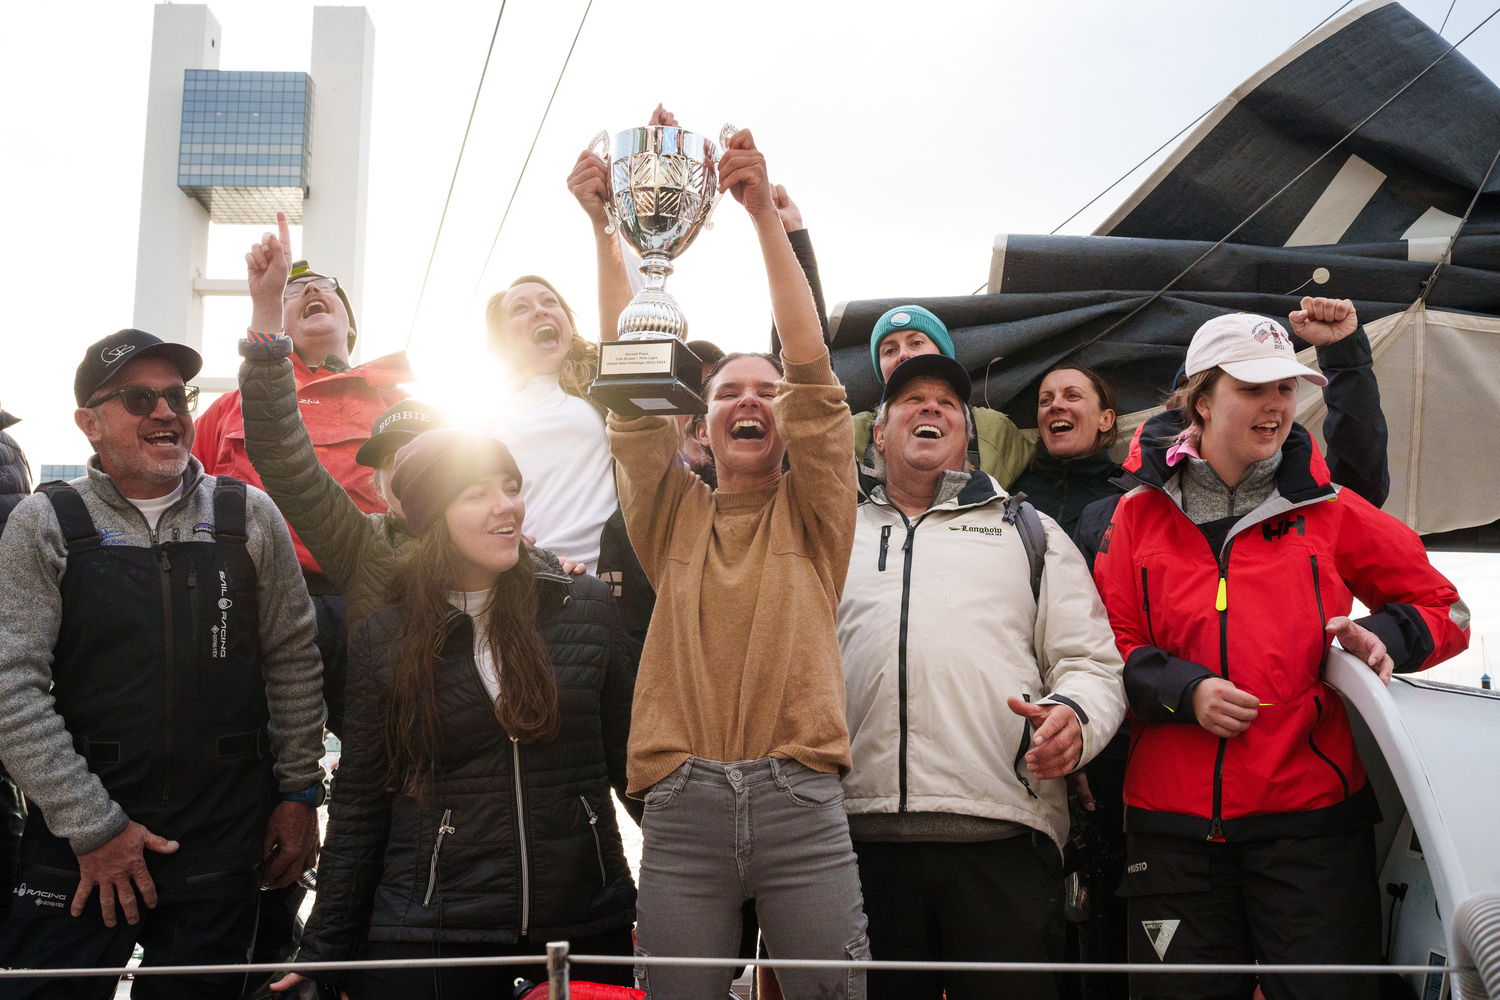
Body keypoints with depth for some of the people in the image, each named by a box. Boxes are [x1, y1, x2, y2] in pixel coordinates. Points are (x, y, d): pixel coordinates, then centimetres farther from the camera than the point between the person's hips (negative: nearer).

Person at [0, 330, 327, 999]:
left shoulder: (249, 516, 5)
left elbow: (294, 659, 8)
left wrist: (299, 792, 4)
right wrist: (91, 825, -11)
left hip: (225, 844, 2)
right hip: (75, 847, -1)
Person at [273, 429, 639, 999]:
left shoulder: (587, 608, 1)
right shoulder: (385, 640, 0)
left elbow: (629, 756, 9)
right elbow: (358, 807, 4)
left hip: (587, 924, 1)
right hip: (428, 929, -1)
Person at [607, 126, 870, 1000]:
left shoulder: (812, 511, 13)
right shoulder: (675, 512, 16)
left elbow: (812, 369, 2)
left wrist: (767, 213, -3)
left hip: (801, 803, -1)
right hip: (683, 804, 1)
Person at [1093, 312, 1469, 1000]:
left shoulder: (1329, 512, 6)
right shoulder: (1141, 515, 6)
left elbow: (1442, 608, 14)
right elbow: (1109, 646, 6)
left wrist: (1383, 637, -7)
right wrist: (1182, 689, -12)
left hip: (1311, 818, 0)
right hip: (1174, 823, 1)